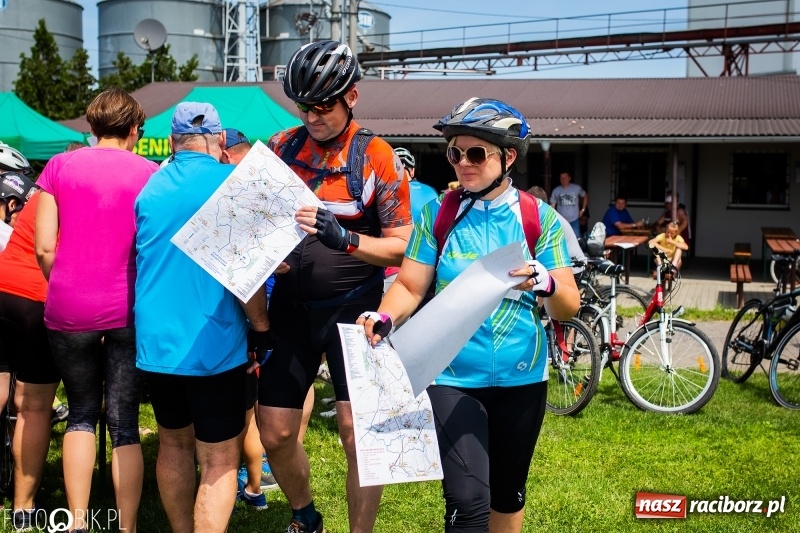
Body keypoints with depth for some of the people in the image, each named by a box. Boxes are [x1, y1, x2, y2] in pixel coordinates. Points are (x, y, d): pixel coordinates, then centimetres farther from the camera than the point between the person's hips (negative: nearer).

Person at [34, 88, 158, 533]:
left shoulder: (59, 166, 2)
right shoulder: (149, 173, -2)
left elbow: (44, 248, 0)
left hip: (69, 309, 2)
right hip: (128, 309, -1)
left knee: (81, 413, 18)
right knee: (125, 422, 7)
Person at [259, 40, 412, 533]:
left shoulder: (376, 157, -7)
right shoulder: (282, 147, 4)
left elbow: (403, 247, -8)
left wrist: (345, 237, -25)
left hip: (352, 307, -4)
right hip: (291, 306, 4)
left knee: (359, 435, -11)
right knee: (275, 433, 7)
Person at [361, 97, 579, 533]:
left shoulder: (541, 218, -3)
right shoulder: (437, 213, -1)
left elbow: (568, 307, -6)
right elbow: (410, 286, -2)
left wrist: (545, 283, -28)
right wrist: (384, 318, -23)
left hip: (520, 379, 1)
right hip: (452, 377, -1)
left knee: (508, 493, 17)